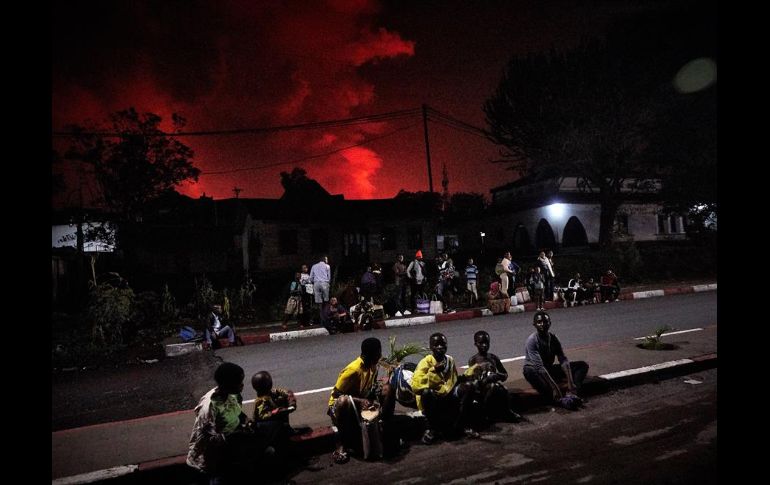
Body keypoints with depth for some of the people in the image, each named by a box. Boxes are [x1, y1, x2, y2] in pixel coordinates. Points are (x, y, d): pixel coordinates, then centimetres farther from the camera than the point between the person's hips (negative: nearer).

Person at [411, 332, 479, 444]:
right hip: (432, 400, -5)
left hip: (449, 397, 5)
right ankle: (431, 428, -12)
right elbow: (415, 386, -28)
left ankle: (463, 425, -5)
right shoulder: (425, 362, -15)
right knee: (426, 392, -36)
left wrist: (463, 378, -1)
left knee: (468, 386, -14)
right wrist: (433, 371, -34)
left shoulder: (450, 360, 4)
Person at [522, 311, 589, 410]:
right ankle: (559, 399, -49)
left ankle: (571, 394, -31)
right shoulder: (531, 340, -21)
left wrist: (570, 382, -27)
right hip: (536, 372, -6)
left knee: (582, 365, -6)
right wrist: (554, 387, -39)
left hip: (550, 369, 6)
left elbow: (563, 360, -12)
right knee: (528, 370, -42)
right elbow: (539, 366, -30)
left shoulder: (553, 338, -2)